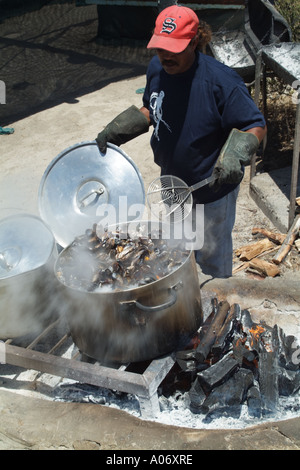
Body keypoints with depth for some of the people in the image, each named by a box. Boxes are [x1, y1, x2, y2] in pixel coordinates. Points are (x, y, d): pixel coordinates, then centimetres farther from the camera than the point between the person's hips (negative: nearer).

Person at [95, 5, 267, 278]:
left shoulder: (221, 81, -27)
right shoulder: (157, 69, -7)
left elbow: (256, 127, -21)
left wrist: (233, 156, -39)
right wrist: (114, 131, -1)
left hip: (213, 187, -6)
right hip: (173, 183, 7)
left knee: (212, 251, 15)